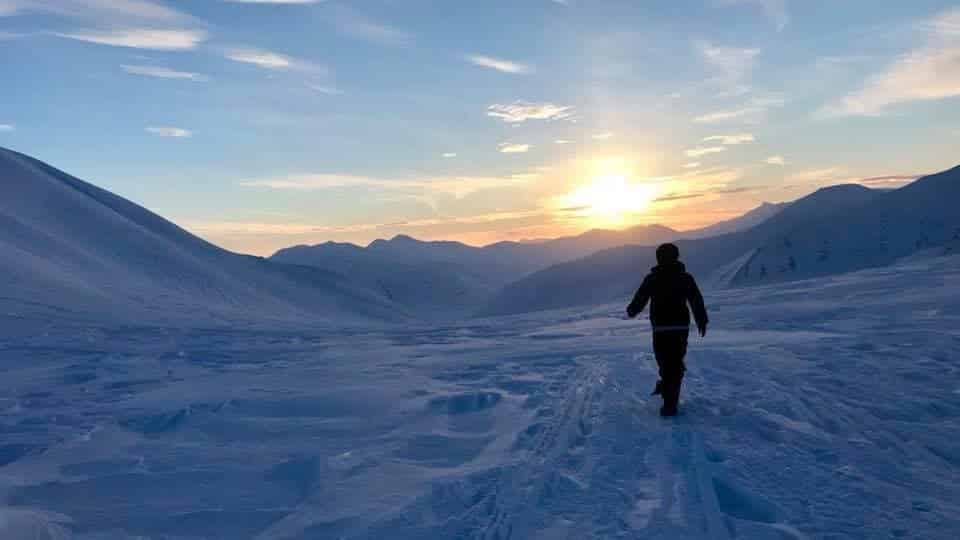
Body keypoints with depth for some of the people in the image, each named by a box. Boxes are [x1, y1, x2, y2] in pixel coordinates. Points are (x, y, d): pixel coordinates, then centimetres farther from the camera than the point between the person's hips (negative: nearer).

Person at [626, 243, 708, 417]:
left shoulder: (652, 279, -4)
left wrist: (631, 311, 21)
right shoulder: (686, 278, 2)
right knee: (676, 363, 11)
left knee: (665, 362, 4)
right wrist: (702, 321, 14)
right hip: (681, 328, 2)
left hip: (660, 329, -2)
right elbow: (697, 301, 2)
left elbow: (639, 299, 1)